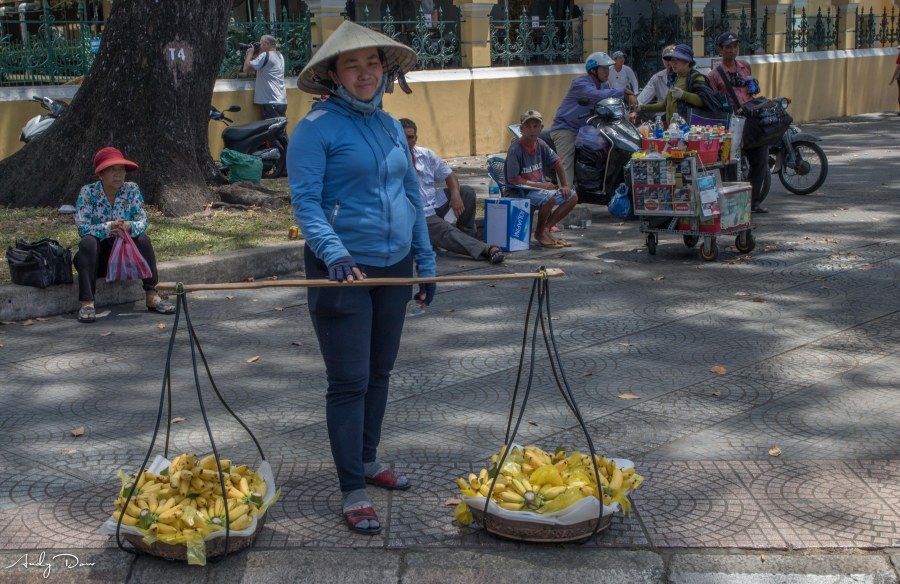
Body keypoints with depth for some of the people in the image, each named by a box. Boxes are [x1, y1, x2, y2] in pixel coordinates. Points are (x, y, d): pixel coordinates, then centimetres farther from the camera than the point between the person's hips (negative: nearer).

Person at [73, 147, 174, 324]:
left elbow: (143, 221, -11)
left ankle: (152, 296, -26)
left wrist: (130, 227, -34)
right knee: (88, 242, -32)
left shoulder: (131, 190, -3)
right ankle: (87, 304, -40)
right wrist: (108, 228, -36)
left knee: (144, 239, -23)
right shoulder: (88, 192, -11)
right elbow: (82, 228, -20)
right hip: (97, 256, -2)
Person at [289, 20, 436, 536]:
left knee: (380, 372, 16)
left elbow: (413, 196, 16)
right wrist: (335, 253, -30)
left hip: (393, 266, 7)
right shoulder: (318, 127, -9)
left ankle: (368, 460, 34)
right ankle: (353, 493, 3)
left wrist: (426, 262, 13)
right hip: (343, 269, -6)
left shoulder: (391, 126, 11)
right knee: (350, 381, -4)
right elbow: (305, 201, -15)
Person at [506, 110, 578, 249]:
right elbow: (513, 180, -20)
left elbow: (557, 163, 12)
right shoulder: (515, 149, -17)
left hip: (540, 187, 8)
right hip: (521, 192, -8)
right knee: (549, 197, -34)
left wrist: (564, 185, -1)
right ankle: (540, 233, -11)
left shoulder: (541, 145, 4)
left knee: (572, 197, -3)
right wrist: (541, 185, -19)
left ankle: (545, 228, -2)